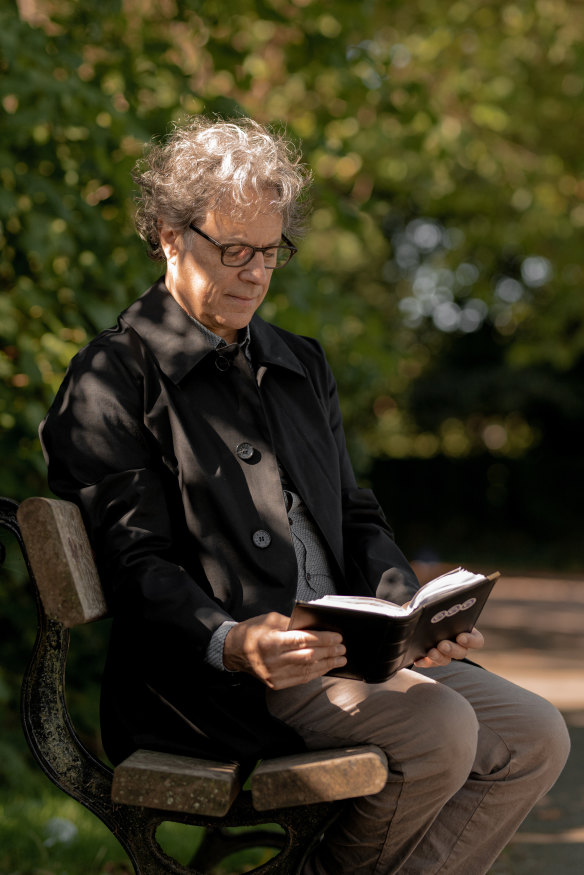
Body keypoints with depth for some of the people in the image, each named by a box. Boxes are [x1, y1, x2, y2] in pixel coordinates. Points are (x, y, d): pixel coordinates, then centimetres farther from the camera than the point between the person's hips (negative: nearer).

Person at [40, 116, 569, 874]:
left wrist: (412, 612, -1)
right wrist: (232, 643, -28)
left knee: (535, 738, -8)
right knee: (435, 727, -28)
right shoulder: (111, 380, -1)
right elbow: (135, 565, -9)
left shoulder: (302, 366, 23)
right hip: (207, 672, -7)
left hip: (338, 648, 8)